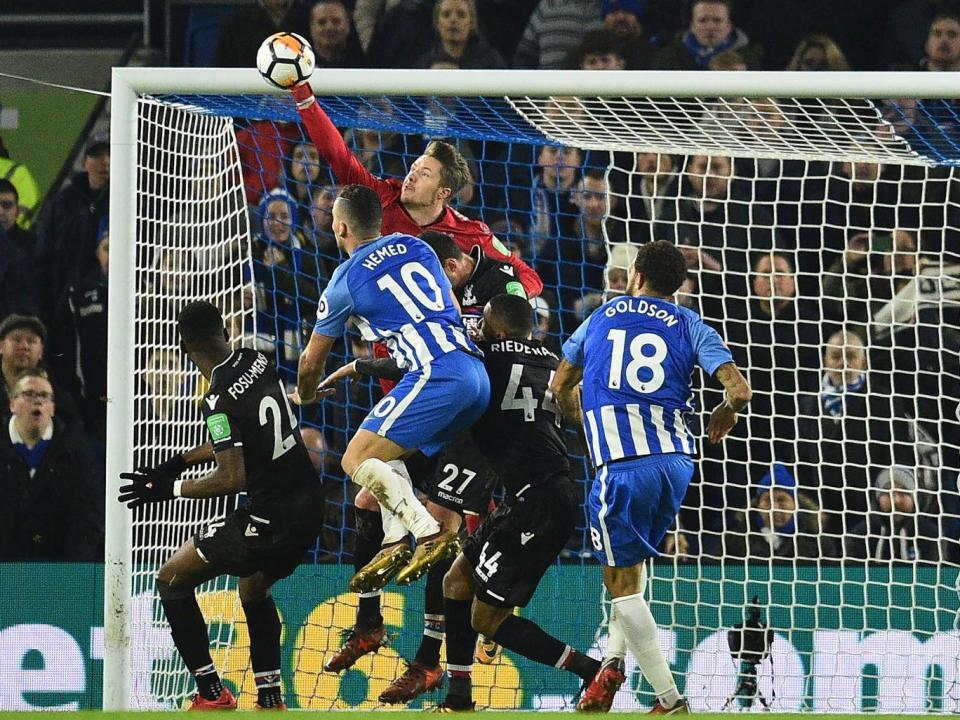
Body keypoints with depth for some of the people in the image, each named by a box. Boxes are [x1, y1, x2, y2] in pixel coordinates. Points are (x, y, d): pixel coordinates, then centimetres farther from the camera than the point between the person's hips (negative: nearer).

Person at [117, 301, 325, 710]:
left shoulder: (220, 400, -20)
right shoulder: (257, 363, 5)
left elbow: (233, 479, -21)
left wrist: (168, 489, -10)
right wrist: (178, 463, 21)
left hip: (271, 519, -9)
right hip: (308, 508, 9)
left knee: (172, 580, 4)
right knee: (253, 588, 32)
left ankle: (211, 693, 3)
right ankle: (270, 699, 29)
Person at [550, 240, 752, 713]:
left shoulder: (600, 318, 16)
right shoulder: (690, 326, 12)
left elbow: (560, 386, 28)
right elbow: (739, 390, -1)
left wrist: (579, 421, 47)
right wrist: (724, 416, 22)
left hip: (622, 465, -3)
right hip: (676, 459, 3)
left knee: (622, 583, 2)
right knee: (633, 562, 25)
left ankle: (670, 700, -7)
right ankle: (613, 661, 9)